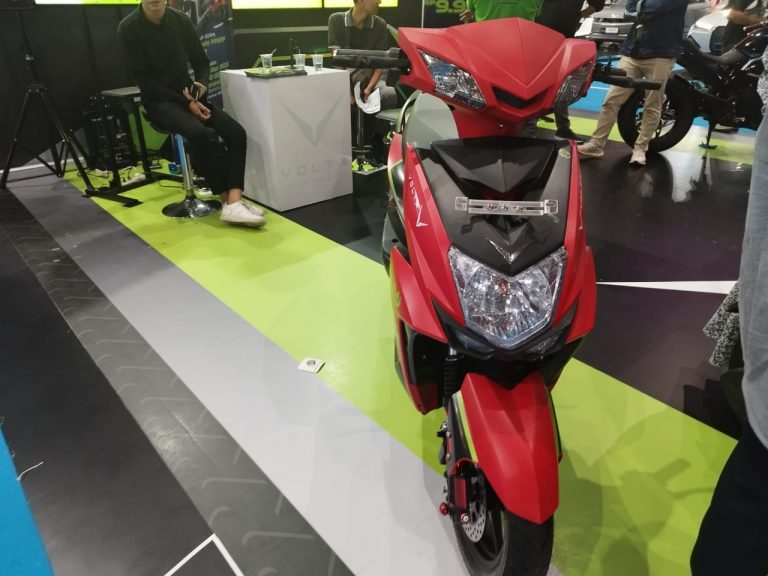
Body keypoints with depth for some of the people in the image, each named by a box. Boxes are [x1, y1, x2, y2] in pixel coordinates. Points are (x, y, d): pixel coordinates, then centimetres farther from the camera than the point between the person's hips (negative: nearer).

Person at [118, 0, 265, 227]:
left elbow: (201, 62, 13)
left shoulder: (182, 21, 4)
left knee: (236, 133, -20)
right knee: (199, 133, -35)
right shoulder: (129, 28, -9)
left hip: (188, 95, 5)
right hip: (158, 101, -5)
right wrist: (186, 103, -19)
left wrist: (202, 84, -10)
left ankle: (234, 201, -31)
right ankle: (227, 199, -24)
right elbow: (144, 80, -11)